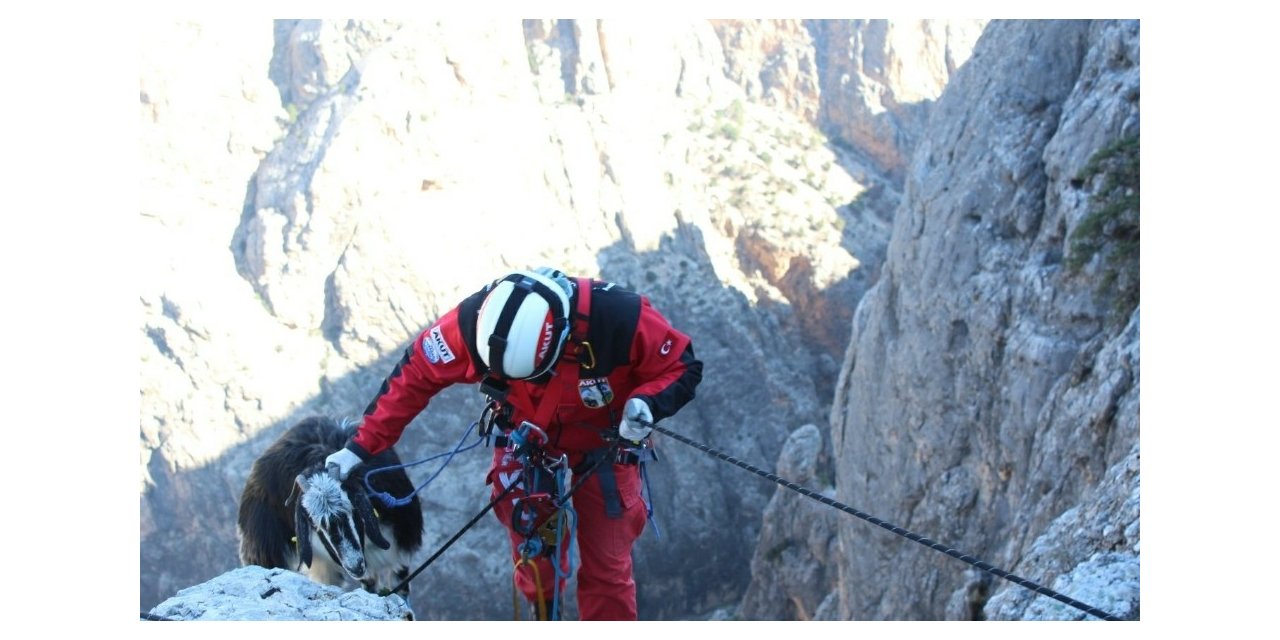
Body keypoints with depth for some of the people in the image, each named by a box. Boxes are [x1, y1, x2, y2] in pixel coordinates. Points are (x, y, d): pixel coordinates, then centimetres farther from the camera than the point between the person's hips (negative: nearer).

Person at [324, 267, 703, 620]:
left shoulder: (620, 318, -37)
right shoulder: (475, 321, -32)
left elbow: (682, 367, -20)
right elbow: (415, 375, -16)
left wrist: (647, 404, -41)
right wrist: (362, 446, -16)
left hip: (603, 445, -1)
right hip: (525, 441, 2)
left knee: (606, 567, 0)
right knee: (533, 556, 2)